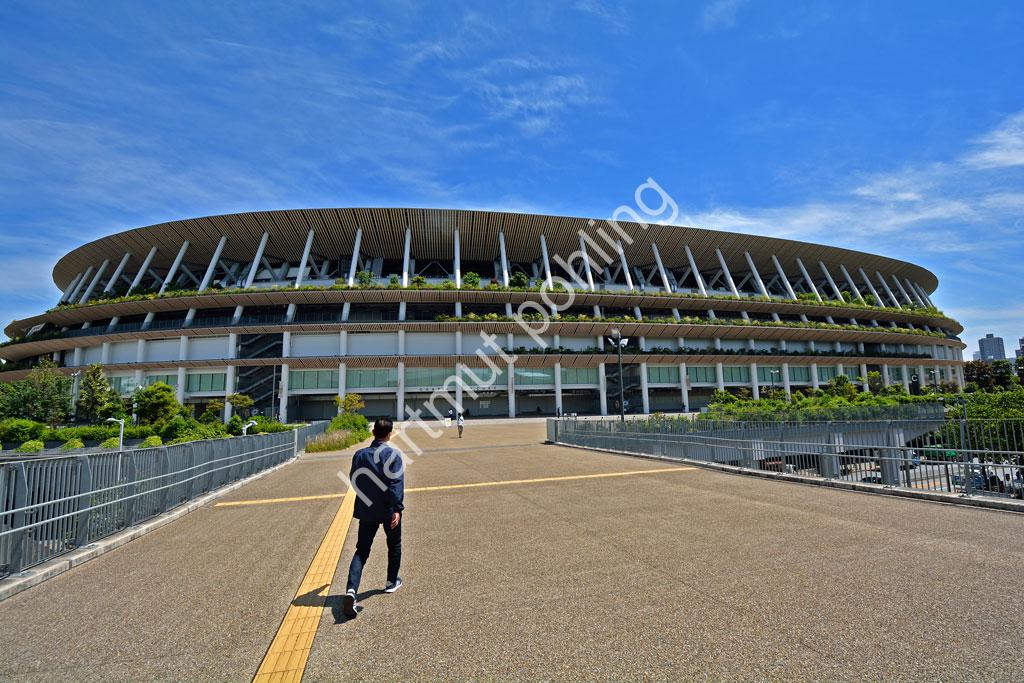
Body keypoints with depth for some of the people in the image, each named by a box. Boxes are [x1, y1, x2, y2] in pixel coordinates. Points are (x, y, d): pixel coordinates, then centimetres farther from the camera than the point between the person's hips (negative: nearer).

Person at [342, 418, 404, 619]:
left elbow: (354, 481, 11)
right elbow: (397, 484, -21)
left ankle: (351, 590, -12)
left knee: (361, 551, 8)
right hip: (388, 510, -3)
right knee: (394, 544, 21)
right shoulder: (393, 455, -13)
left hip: (366, 511, 3)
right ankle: (392, 582, 34)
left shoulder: (359, 455, 0)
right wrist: (397, 509, -23)